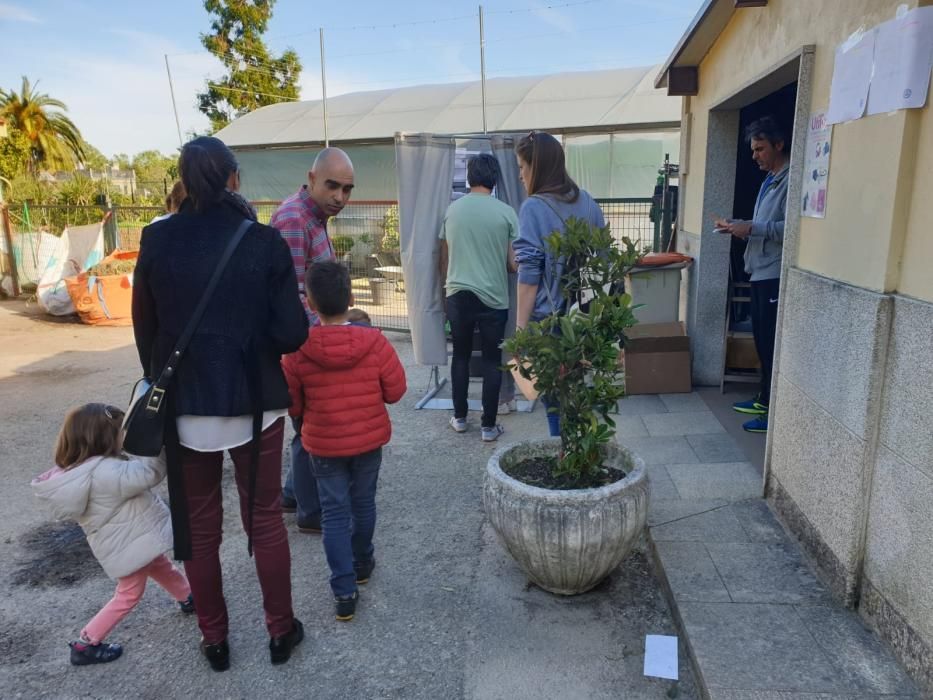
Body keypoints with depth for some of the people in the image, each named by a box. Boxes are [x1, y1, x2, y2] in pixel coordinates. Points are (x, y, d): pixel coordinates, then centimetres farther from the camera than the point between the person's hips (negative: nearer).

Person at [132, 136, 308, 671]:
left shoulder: (157, 240, -4)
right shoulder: (264, 241, -10)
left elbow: (145, 328, 3)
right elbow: (292, 334, -13)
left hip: (185, 405, 2)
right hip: (255, 402, -1)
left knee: (199, 526, 17)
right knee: (266, 520, 15)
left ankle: (215, 639, 32)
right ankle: (280, 630, 30)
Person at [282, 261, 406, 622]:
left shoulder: (298, 352, -16)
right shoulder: (375, 342, -15)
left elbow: (291, 405, -5)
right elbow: (395, 391, -7)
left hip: (323, 444, -1)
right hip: (370, 440, 2)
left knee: (334, 512, 9)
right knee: (363, 503, 21)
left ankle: (344, 589, 9)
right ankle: (362, 562, 41)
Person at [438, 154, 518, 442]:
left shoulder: (452, 209, 4)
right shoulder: (505, 212, -6)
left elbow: (443, 258, 10)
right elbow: (513, 262, -4)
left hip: (458, 295, 3)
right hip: (493, 298, -3)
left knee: (461, 355, 16)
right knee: (492, 360, 7)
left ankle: (459, 418, 24)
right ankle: (488, 426, 11)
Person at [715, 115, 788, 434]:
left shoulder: (791, 180, -14)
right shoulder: (770, 179, 17)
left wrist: (751, 228, -21)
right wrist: (739, 227, 8)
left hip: (776, 275, -10)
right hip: (761, 272, 10)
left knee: (773, 344, -4)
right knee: (762, 340, 16)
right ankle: (764, 399, 28)